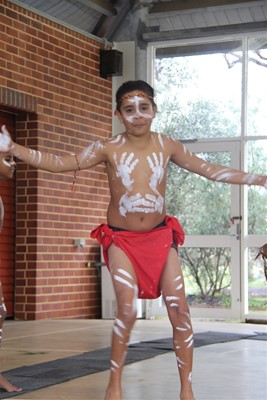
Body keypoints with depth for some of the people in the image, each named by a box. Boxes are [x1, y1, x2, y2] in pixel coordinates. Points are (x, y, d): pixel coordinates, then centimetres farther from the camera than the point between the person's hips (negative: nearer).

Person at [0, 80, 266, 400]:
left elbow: (210, 170, 7)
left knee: (179, 310, -3)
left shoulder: (166, 146, -1)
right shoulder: (108, 148, -7)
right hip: (122, 239, -2)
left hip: (160, 236, 2)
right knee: (127, 311, -15)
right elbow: (60, 163, -13)